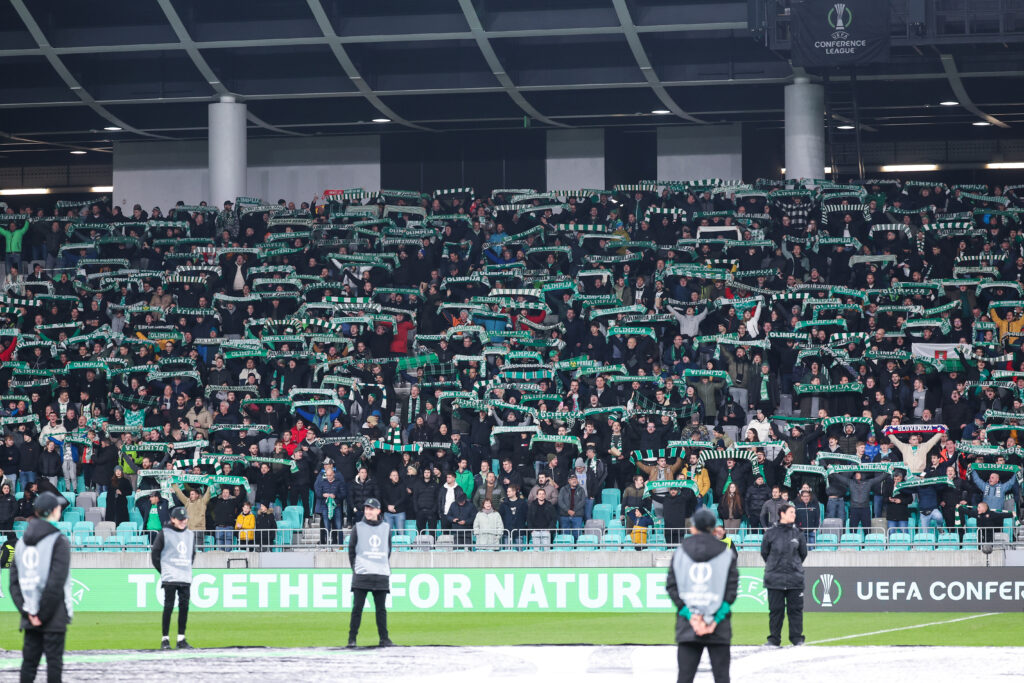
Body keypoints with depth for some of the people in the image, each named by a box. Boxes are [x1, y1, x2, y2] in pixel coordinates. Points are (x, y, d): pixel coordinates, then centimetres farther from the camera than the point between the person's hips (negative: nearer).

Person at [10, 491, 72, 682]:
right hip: (54, 616, -5)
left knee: (29, 660, 7)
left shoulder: (22, 542, 9)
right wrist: (43, 614, -11)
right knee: (54, 661, -1)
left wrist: (27, 611, -1)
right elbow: (56, 582, -16)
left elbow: (14, 582, 4)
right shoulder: (58, 541, -10)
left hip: (30, 617, 5)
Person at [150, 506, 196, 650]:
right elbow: (155, 553, 2)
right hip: (170, 578, -5)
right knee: (168, 607, -7)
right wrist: (162, 571, -1)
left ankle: (181, 639, 8)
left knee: (184, 607, 3)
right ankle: (165, 639, -3)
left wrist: (188, 568, 14)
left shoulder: (190, 534, 14)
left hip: (186, 578, 5)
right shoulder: (164, 533, -1)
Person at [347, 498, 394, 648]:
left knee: (381, 608, 4)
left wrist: (386, 567, 6)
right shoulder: (358, 527, 5)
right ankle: (352, 639, 0)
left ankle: (384, 638, 8)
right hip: (362, 574, -2)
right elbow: (351, 550, 6)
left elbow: (388, 551, 16)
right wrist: (355, 568, -1)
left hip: (382, 574, 2)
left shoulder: (386, 528, 11)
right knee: (357, 607, -4)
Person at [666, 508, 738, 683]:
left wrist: (690, 615, -6)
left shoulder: (680, 552, 5)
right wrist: (716, 619, -7)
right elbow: (732, 589, -4)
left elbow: (671, 587, -1)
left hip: (687, 627, 1)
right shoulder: (726, 554, 2)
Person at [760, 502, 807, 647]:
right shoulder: (771, 533, 0)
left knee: (795, 608, 2)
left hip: (795, 578, 1)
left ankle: (797, 638, 10)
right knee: (775, 609, 3)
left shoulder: (798, 533, 5)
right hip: (774, 578, -1)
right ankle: (774, 639, 10)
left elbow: (803, 553, 15)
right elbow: (764, 552, 9)